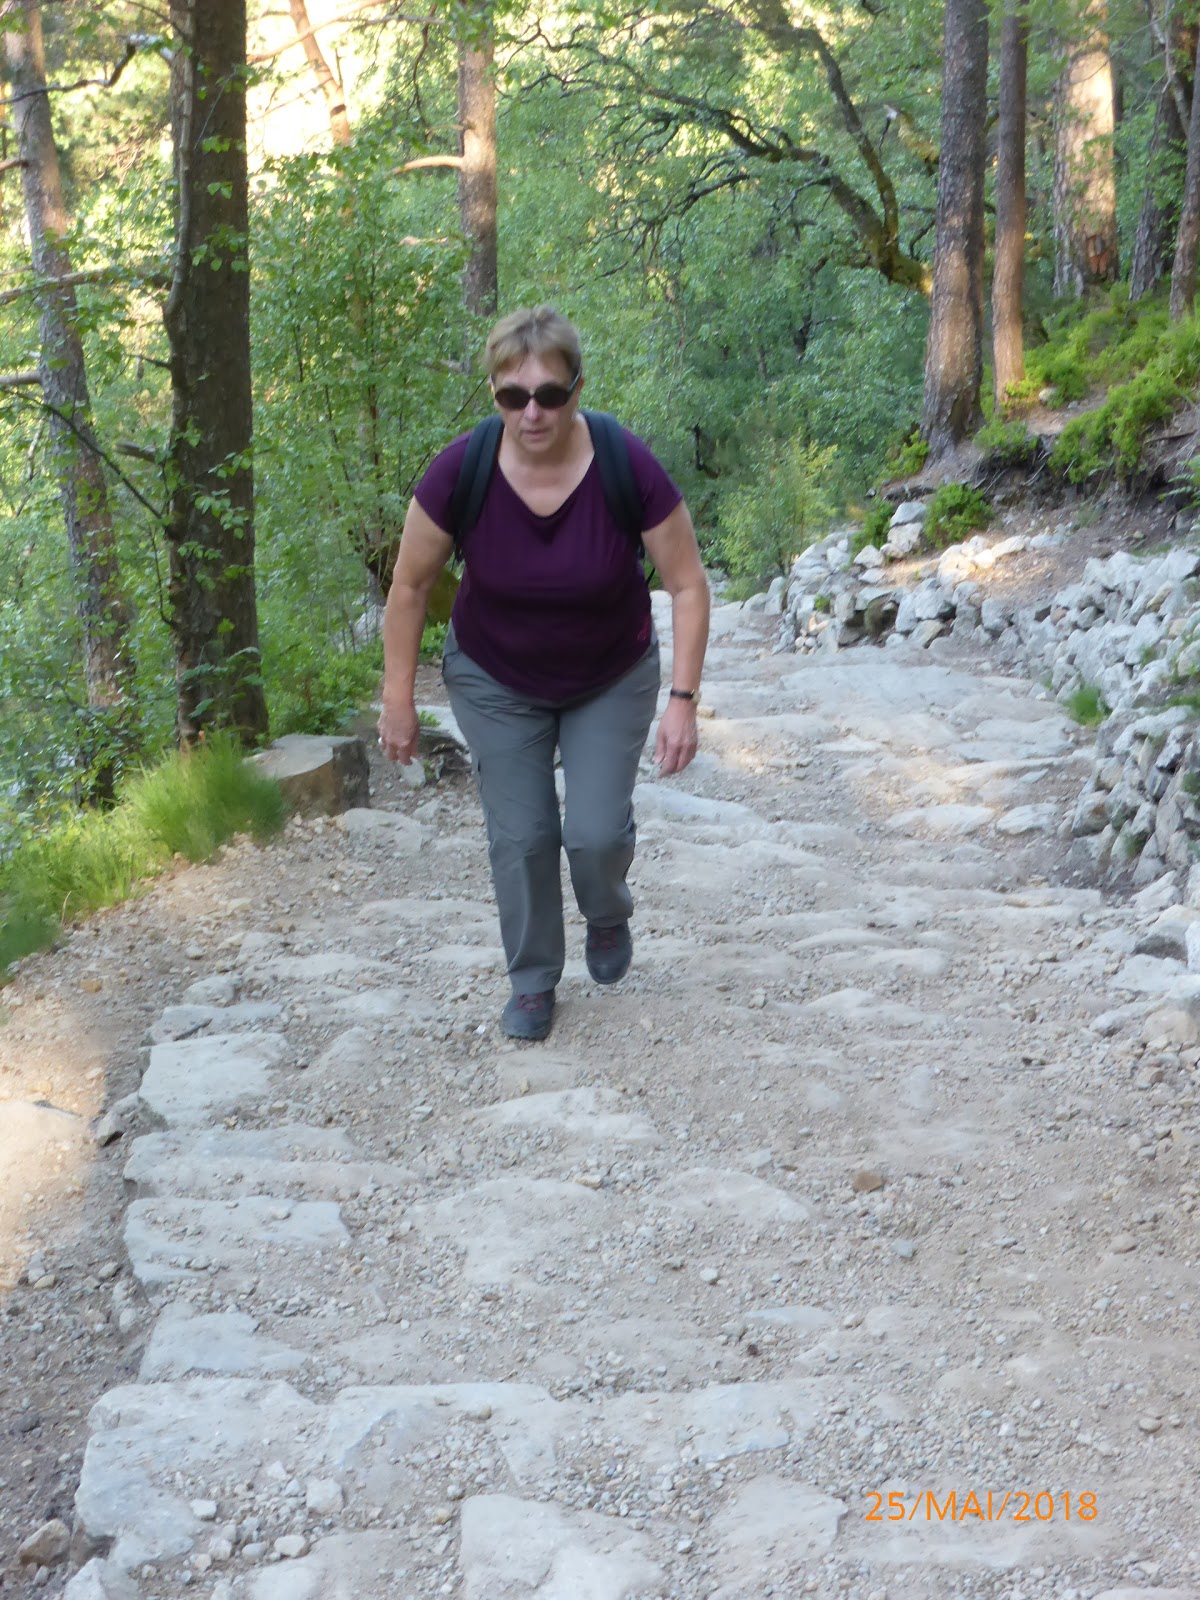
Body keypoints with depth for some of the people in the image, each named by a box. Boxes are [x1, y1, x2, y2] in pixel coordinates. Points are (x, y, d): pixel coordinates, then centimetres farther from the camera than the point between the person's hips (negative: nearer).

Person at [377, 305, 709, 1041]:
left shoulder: (629, 468, -27)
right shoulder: (459, 472, -25)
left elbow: (688, 585, -17)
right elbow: (410, 586, -12)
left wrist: (683, 699, -21)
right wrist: (399, 701, -8)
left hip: (611, 681, 0)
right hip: (497, 683, 1)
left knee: (598, 831, -6)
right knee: (520, 835, 0)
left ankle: (609, 915, 30)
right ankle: (533, 983, 23)